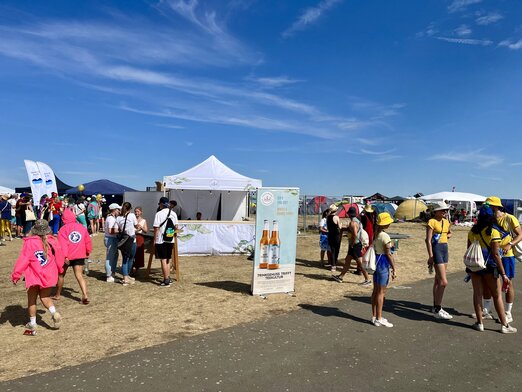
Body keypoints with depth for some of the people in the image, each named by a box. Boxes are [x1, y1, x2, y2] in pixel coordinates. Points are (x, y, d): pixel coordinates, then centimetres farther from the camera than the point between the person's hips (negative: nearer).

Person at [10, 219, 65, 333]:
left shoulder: (29, 243, -12)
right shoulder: (52, 241, -3)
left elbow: (23, 260, -12)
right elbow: (59, 256, 8)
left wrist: (15, 275, -3)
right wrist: (60, 269, 25)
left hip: (34, 276, -3)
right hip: (49, 276, 3)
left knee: (32, 299, 14)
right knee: (45, 297, 19)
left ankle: (32, 323, 21)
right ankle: (54, 313, -4)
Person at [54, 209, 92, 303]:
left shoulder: (63, 229, -7)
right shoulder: (82, 227, 5)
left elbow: (62, 244, -16)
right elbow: (88, 241, 9)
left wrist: (65, 256, -19)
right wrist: (88, 252, 20)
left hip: (67, 256, -3)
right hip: (80, 256, 3)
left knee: (61, 275, 17)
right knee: (79, 276, 1)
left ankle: (57, 295, 32)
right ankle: (85, 295, -16)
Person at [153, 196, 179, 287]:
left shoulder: (159, 214, -11)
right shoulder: (173, 213, 5)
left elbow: (156, 228, -12)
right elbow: (176, 227, 10)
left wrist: (154, 240, -5)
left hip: (161, 240, -5)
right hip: (171, 240, 5)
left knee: (163, 260, -1)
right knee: (167, 260, 17)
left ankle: (166, 281, 0)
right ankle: (168, 278, 22)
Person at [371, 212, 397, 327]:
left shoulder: (376, 234, 8)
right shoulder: (385, 236, -18)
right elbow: (389, 254, -17)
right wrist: (394, 269, -11)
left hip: (376, 261, 9)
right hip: (383, 264, -9)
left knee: (376, 290, 15)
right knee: (381, 292, 0)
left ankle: (374, 316, 24)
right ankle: (379, 319, 7)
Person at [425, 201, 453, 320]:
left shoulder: (446, 222, 11)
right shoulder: (432, 222, -11)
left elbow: (449, 233, 33)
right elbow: (428, 240, -15)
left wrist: (448, 235, 9)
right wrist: (430, 256, -19)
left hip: (445, 249, 8)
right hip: (436, 249, -8)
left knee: (438, 280, 14)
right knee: (443, 282, -12)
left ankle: (436, 307, 24)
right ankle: (437, 310, -4)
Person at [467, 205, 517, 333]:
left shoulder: (472, 231, 2)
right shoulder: (493, 233, -12)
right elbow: (496, 254, -14)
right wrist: (503, 274, -10)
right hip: (489, 266, -3)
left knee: (477, 294, 8)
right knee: (497, 296, 8)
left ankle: (479, 323, 13)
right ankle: (504, 325, 15)